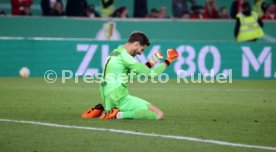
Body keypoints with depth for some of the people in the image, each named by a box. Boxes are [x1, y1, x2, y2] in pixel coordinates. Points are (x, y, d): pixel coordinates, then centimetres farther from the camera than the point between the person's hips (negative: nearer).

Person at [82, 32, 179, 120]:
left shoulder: (115, 53, 16)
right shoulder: (124, 56, -12)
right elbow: (151, 73, -12)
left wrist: (150, 63, 21)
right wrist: (168, 61, -2)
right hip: (120, 100, -9)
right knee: (159, 114, -14)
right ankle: (119, 115, -17)